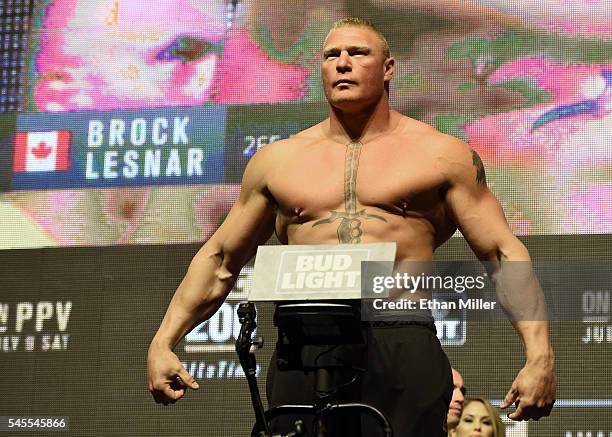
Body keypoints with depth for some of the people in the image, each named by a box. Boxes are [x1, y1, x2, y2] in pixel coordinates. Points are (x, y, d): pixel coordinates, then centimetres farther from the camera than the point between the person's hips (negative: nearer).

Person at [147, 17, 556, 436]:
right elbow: (220, 258, 23)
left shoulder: (440, 154, 11)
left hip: (406, 354, -2)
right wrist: (162, 343, 14)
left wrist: (540, 355, -5)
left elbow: (505, 254, 7)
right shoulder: (277, 160, 17)